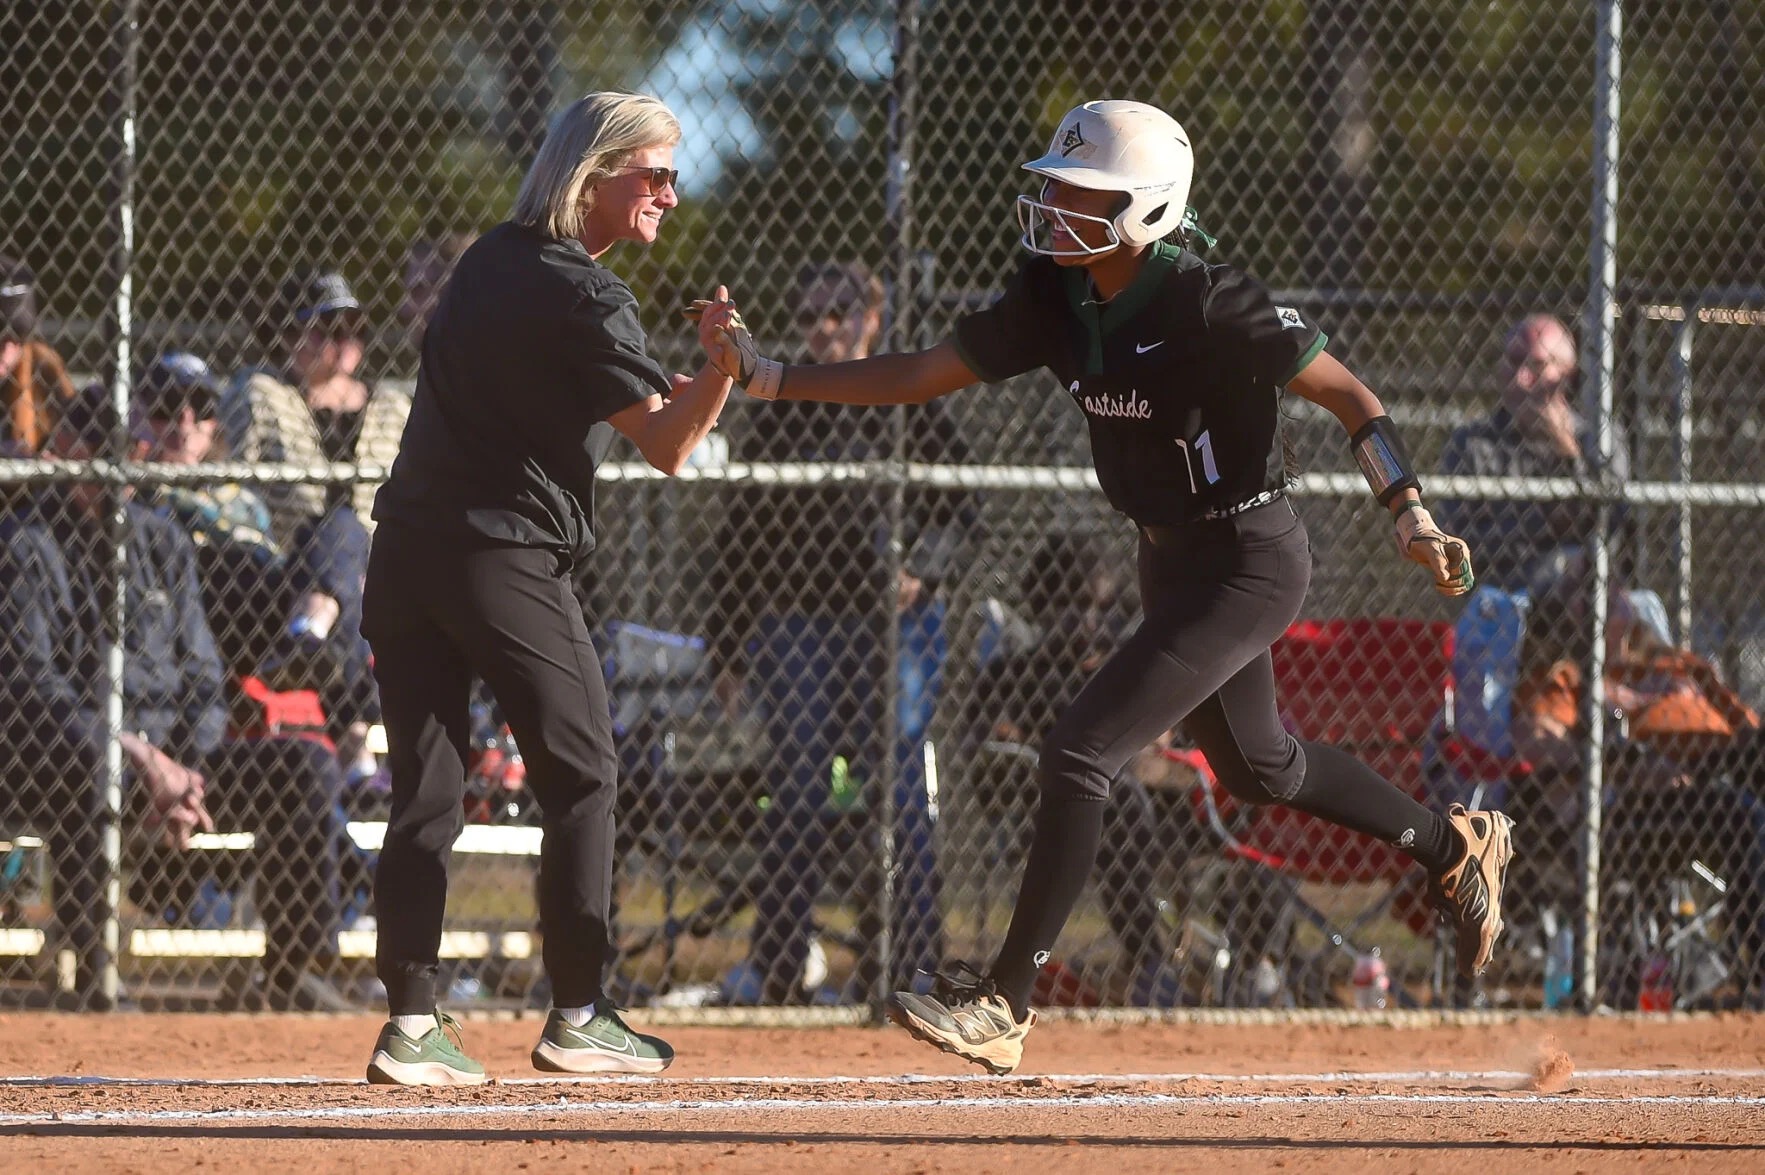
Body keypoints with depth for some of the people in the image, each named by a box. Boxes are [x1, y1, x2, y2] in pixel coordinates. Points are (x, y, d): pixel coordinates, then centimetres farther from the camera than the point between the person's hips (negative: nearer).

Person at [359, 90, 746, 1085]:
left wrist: (663, 394, 23)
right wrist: (719, 372, -29)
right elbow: (669, 447, -14)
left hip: (405, 551, 7)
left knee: (427, 789, 5)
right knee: (582, 776, 6)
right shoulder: (586, 296, -10)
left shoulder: (493, 259, 14)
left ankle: (410, 1021, -2)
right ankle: (578, 1016, 7)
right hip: (505, 556, -7)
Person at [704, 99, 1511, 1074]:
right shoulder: (1056, 301, -4)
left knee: (1078, 753, -15)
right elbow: (926, 374, -1)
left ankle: (1003, 1006, -12)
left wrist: (1411, 517, -29)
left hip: (1249, 563, -9)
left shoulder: (1208, 306, -25)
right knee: (1253, 767, 25)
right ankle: (1455, 848, 47)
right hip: (1170, 560, 9)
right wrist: (772, 379, -10)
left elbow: (1348, 396, -19)